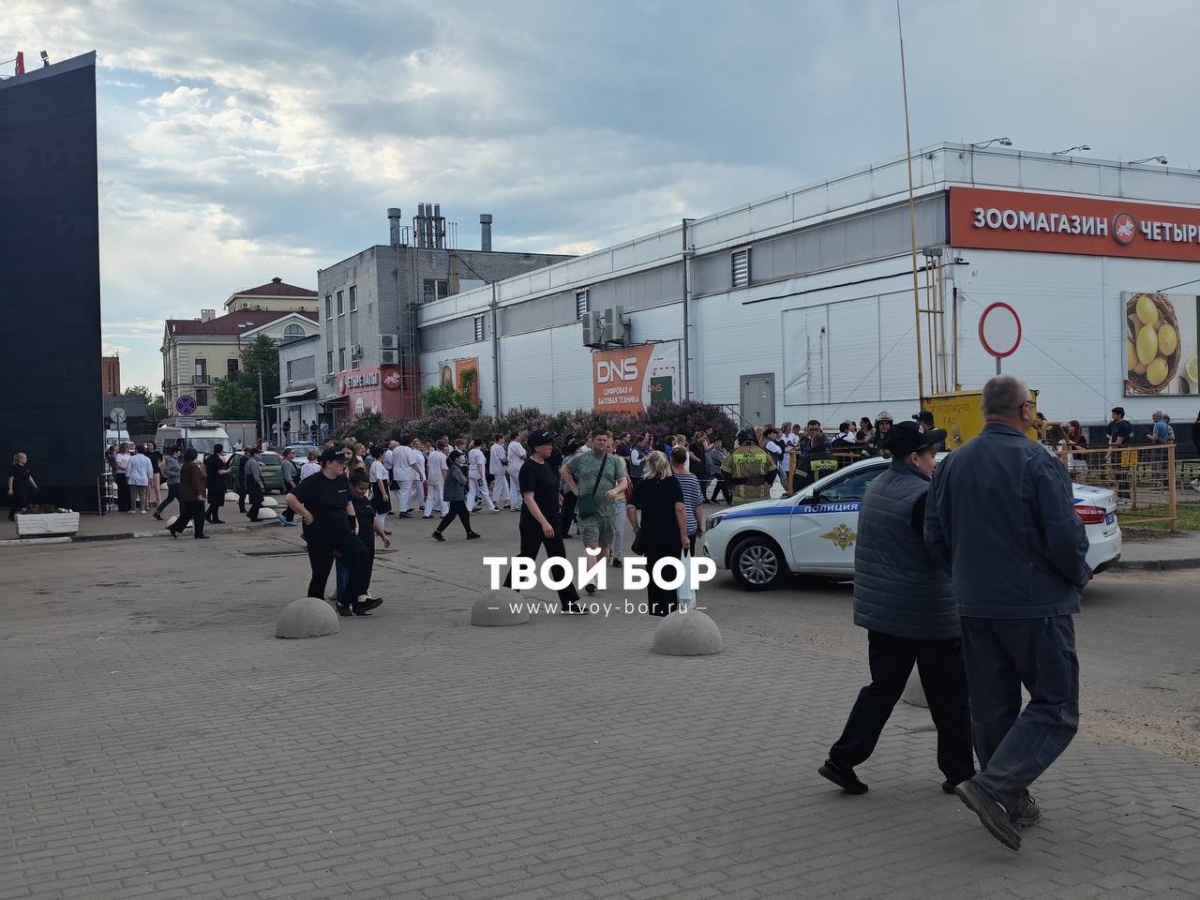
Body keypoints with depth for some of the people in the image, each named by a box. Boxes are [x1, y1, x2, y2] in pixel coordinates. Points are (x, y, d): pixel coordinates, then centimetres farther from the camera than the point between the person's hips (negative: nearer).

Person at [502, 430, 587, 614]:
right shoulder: (529, 468, -16)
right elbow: (528, 498, -22)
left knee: (559, 561, 4)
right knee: (525, 559, 3)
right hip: (533, 523, -8)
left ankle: (570, 603, 5)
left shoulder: (546, 465, 11)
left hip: (551, 522, 8)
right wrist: (544, 523, -28)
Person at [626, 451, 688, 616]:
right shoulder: (673, 483, -3)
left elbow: (630, 508, -7)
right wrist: (684, 535, -10)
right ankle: (670, 607, 8)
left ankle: (655, 609, 13)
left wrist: (637, 528, 5)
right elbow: (680, 509, -12)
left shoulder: (643, 484, 1)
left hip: (649, 536, 2)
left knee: (653, 572, 11)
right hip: (671, 537, -2)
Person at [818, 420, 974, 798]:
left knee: (883, 687, 14)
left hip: (880, 608, 8)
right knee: (949, 697, 7)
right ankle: (958, 772, 18)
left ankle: (842, 761, 9)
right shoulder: (923, 495, -19)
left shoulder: (876, 488, 9)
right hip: (926, 612, -8)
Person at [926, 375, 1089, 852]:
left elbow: (935, 536, 9)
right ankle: (994, 786, -12)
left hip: (975, 607, 6)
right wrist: (1079, 575, 3)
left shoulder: (951, 465, 5)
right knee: (1055, 707, 3)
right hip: (1036, 604, -6)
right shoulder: (1038, 463, -14)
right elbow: (1066, 539, -17)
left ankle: (1012, 804, 22)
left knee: (991, 708, 14)